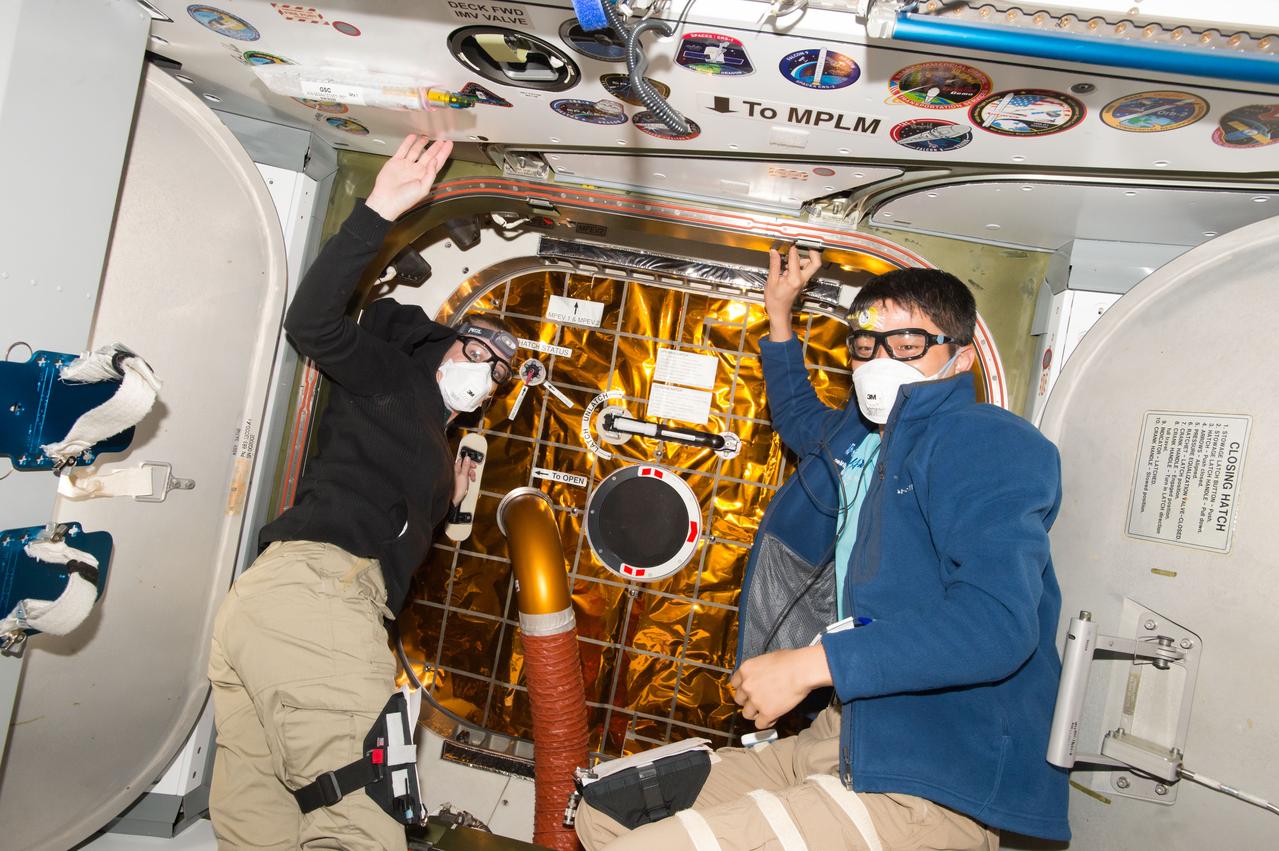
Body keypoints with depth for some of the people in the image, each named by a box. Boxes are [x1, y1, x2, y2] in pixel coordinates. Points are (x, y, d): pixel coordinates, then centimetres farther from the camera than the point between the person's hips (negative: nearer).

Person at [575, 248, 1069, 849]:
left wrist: (810, 664, -25)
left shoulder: (985, 445, -13)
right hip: (850, 732, 9)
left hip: (930, 790, -9)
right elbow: (799, 418, 41)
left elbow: (998, 623, -28)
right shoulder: (860, 435, 14)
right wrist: (779, 314, 34)